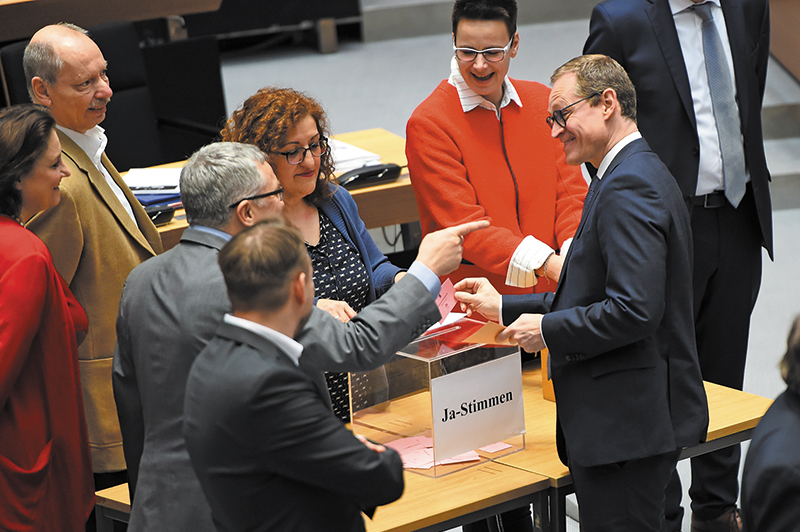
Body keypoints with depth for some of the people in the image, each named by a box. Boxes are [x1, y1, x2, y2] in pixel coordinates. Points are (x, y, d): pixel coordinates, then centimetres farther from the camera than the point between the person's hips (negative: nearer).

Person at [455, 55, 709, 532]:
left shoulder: (628, 187, -17)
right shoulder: (638, 174, 16)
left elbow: (634, 310, -25)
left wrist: (547, 328, -13)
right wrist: (505, 308, 17)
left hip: (626, 422, -11)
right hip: (641, 416, 11)